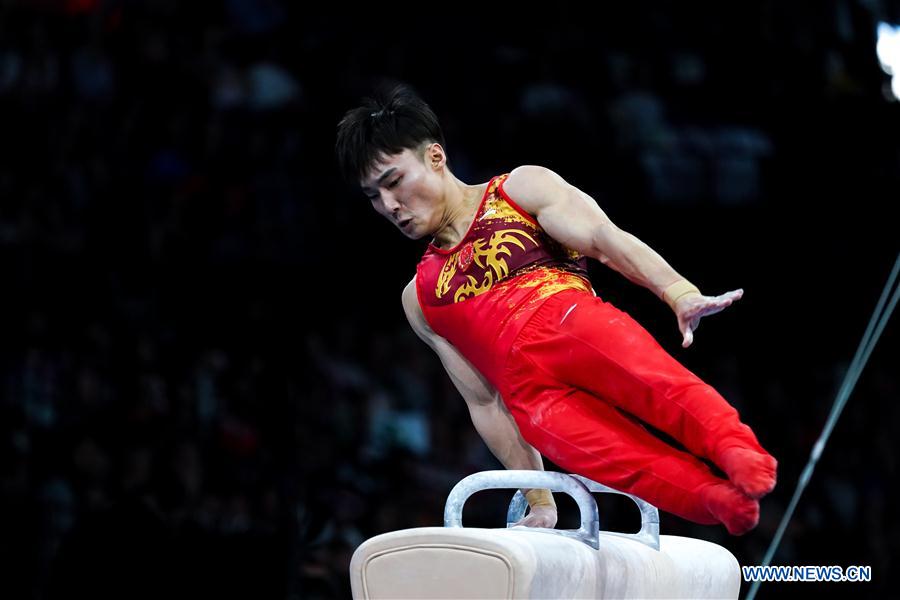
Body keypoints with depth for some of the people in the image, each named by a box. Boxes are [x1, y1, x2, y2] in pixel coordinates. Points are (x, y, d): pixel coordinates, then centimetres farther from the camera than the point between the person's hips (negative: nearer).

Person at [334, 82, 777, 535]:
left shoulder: (520, 189, 19)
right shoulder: (421, 298, 28)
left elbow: (604, 239, 2)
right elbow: (484, 404, 24)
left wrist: (679, 292, -17)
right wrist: (539, 502, 16)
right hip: (527, 391, 2)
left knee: (644, 374, -36)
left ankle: (735, 450, -56)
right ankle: (719, 500, -50)